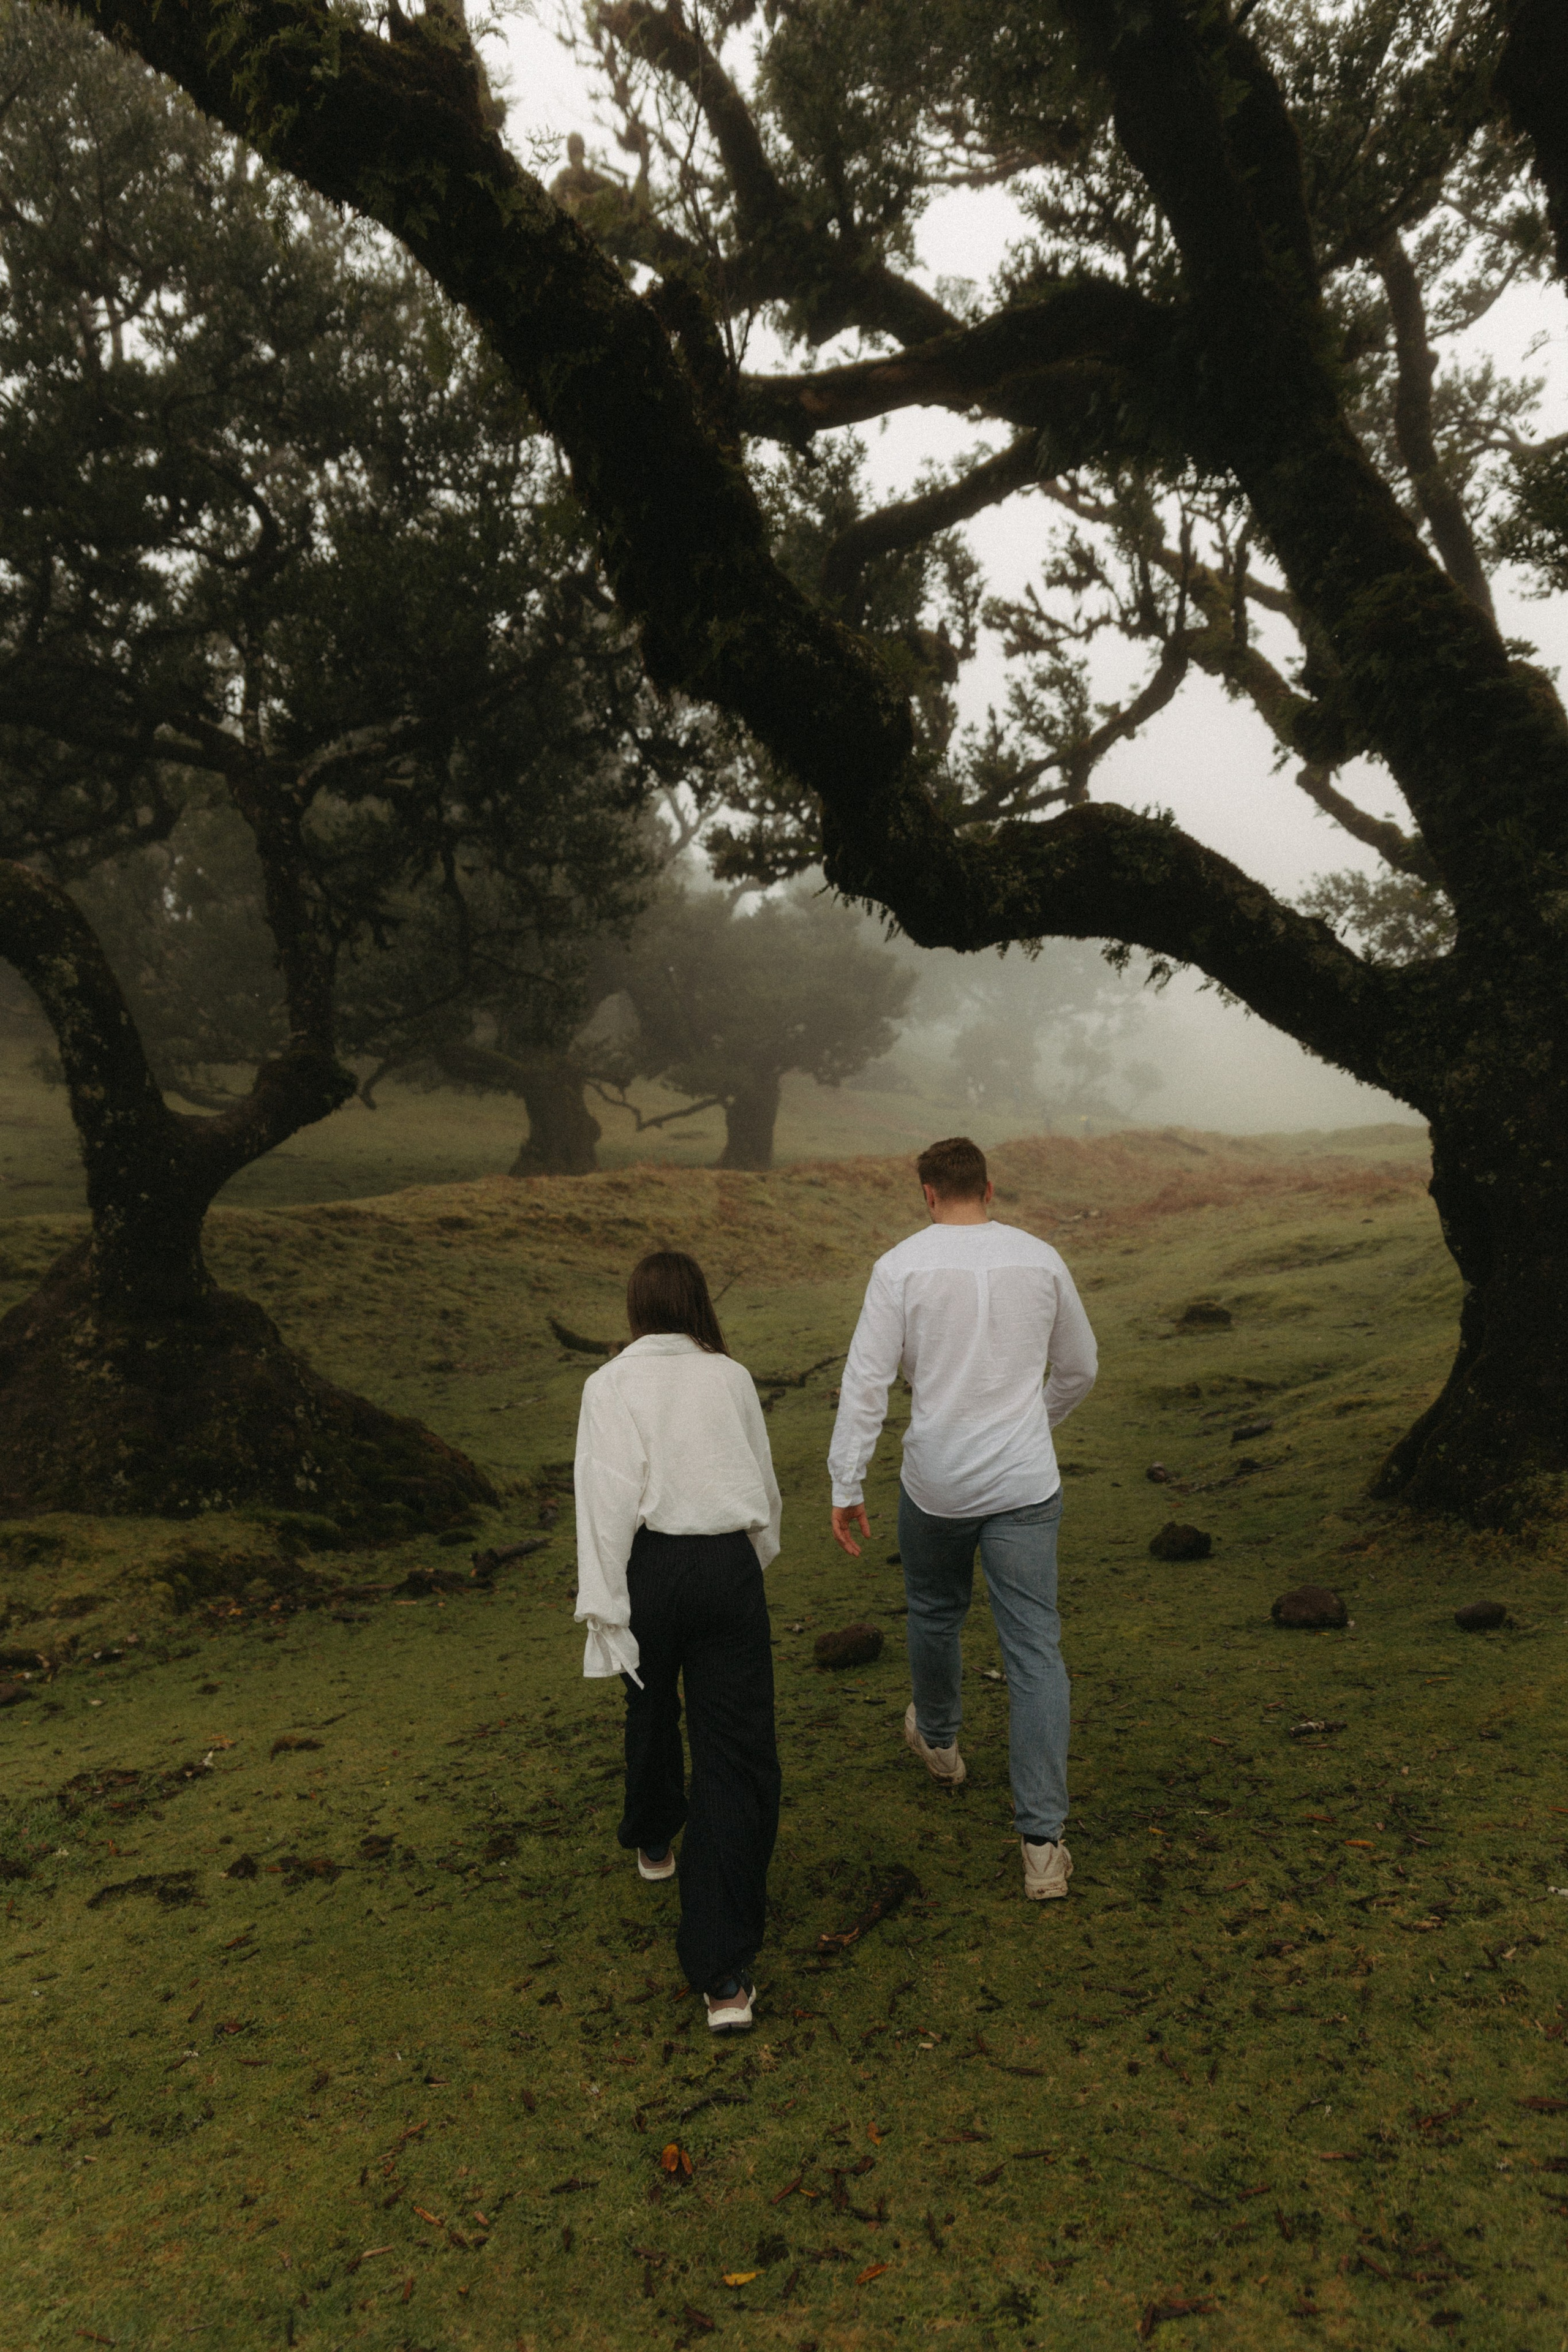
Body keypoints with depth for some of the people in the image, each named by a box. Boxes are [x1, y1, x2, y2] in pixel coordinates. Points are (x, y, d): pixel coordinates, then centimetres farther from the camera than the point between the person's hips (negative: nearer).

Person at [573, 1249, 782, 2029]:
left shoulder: (612, 1385, -6)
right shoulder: (733, 1378, 3)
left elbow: (609, 1499, -12)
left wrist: (604, 1609, -8)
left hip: (652, 1566, 0)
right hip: (730, 1565, 1)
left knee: (652, 1715, 27)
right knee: (734, 1754, 1)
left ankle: (652, 1841, 54)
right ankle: (724, 1974, -1)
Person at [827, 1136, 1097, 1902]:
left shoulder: (901, 1266, -8)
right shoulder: (1040, 1260, 1)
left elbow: (866, 1381, -12)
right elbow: (1079, 1369, 14)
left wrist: (847, 1485, -6)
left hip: (936, 1485, -1)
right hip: (1024, 1485, 1)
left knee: (935, 1615, 25)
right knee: (1035, 1654, 3)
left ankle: (938, 1739, 51)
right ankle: (1043, 1843, 2)